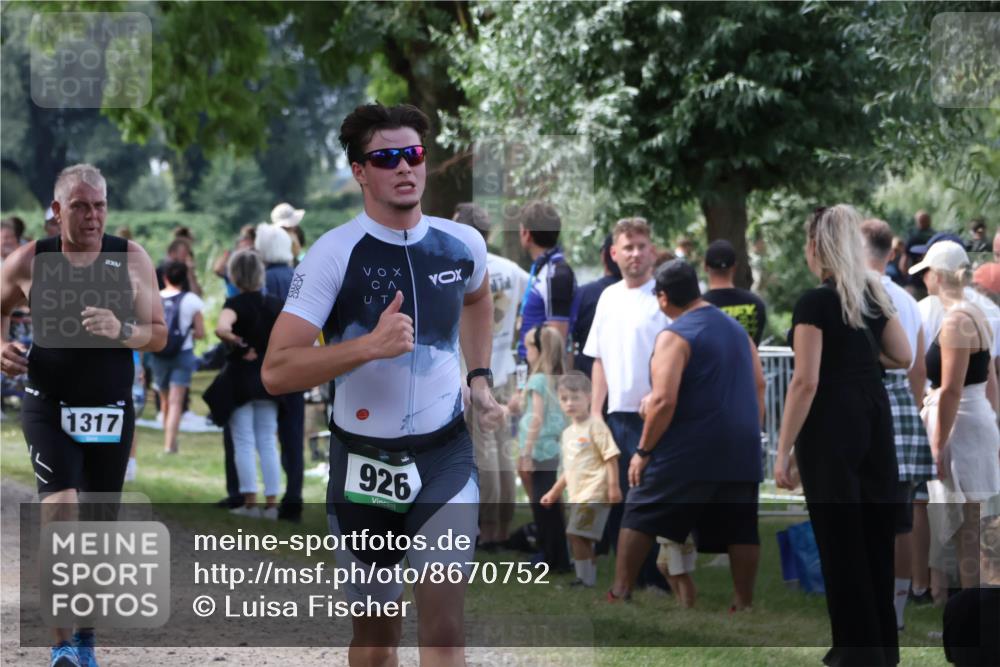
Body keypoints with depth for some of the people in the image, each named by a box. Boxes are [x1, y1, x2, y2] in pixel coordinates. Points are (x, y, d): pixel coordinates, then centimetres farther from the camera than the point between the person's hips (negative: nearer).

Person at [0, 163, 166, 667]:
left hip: (111, 409, 2)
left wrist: (122, 331, -21)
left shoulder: (131, 259, -2)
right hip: (48, 405, -1)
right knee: (59, 507, -19)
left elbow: (158, 334, 0)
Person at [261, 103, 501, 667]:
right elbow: (276, 372, -21)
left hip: (445, 454, 2)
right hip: (363, 457, -1)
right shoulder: (334, 254, -13)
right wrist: (371, 345, -30)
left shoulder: (463, 244, 0)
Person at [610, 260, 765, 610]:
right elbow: (759, 386, 19)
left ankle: (620, 594, 5)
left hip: (687, 450, -6)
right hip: (740, 451, 6)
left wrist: (643, 451, -11)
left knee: (640, 516, 5)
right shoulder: (737, 329, 13)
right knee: (740, 529, 6)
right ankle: (744, 604, 3)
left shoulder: (675, 336, -11)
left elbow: (664, 401, -18)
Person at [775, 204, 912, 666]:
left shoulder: (814, 303, -16)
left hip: (831, 427, -7)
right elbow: (903, 357, 13)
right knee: (876, 528, 14)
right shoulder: (875, 294, 6)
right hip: (875, 418, 8)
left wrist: (783, 451, -16)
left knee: (840, 537, 0)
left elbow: (806, 382, -19)